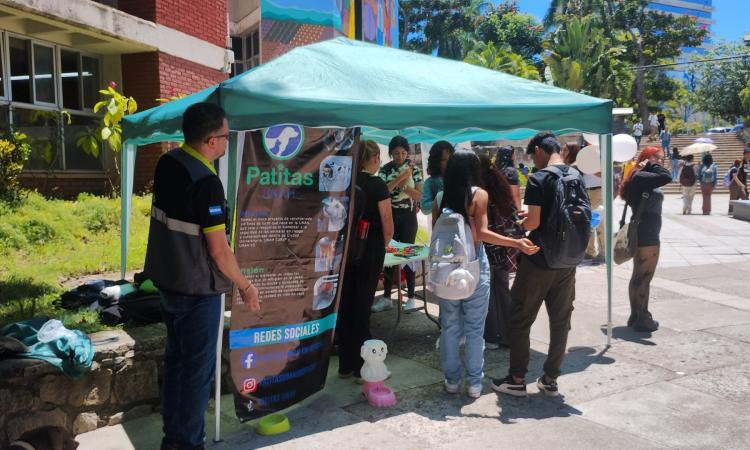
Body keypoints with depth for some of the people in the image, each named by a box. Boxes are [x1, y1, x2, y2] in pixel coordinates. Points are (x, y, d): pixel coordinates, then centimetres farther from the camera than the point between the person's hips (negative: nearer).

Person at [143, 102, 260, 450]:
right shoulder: (207, 182, -24)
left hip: (166, 279, 9)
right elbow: (219, 251, -21)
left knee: (175, 357, 20)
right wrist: (245, 286, -9)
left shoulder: (167, 163, 1)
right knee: (198, 369, 6)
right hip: (197, 290, -8)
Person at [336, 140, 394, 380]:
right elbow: (388, 225, -10)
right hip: (369, 252, -4)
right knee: (362, 306, 5)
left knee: (345, 305, 11)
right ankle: (360, 366, 15)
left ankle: (345, 365, 20)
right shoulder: (377, 185, -10)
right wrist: (384, 244, 10)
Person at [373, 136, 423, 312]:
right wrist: (400, 177, -21)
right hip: (390, 215, 2)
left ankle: (411, 297, 10)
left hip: (408, 216, -1)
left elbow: (419, 196, -7)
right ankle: (386, 297, 12)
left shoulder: (414, 170, -1)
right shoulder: (385, 169, 0)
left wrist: (403, 186, -19)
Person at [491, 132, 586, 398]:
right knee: (561, 320, 12)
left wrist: (521, 223, 1)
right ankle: (550, 379, 20)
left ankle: (517, 379, 11)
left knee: (520, 319, 5)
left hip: (539, 261, -6)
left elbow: (533, 222, -20)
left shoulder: (539, 179, -14)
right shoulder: (577, 177, 7)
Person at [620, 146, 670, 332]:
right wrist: (651, 165, -14)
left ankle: (635, 316, 24)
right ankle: (643, 319, 5)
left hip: (642, 233, 11)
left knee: (638, 276, 15)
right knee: (644, 278, -3)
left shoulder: (641, 178, 16)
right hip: (647, 235, -11)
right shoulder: (642, 177, -16)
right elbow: (667, 177, -30)